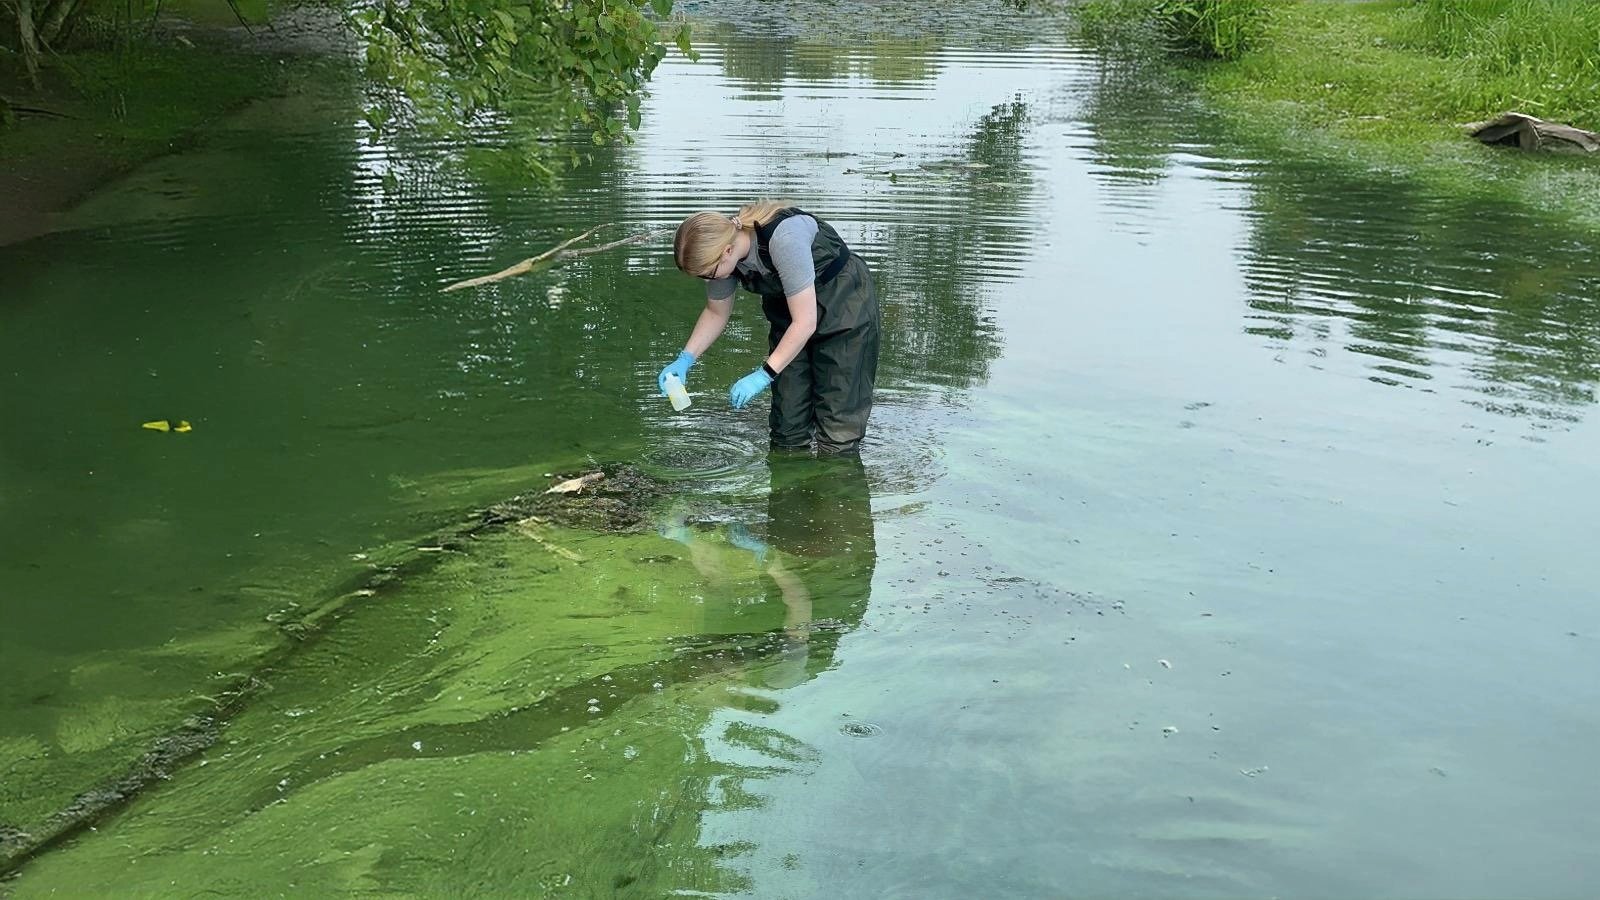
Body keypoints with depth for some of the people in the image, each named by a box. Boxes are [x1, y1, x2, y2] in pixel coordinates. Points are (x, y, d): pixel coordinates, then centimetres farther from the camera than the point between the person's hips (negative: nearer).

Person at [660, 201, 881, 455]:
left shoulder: (784, 237, -37)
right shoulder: (719, 248, -15)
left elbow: (805, 322, -34)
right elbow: (716, 313, 3)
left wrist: (765, 374, -34)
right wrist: (685, 358, -9)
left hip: (844, 301, -7)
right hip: (790, 312, 7)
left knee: (838, 429, -11)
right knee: (787, 423, 7)